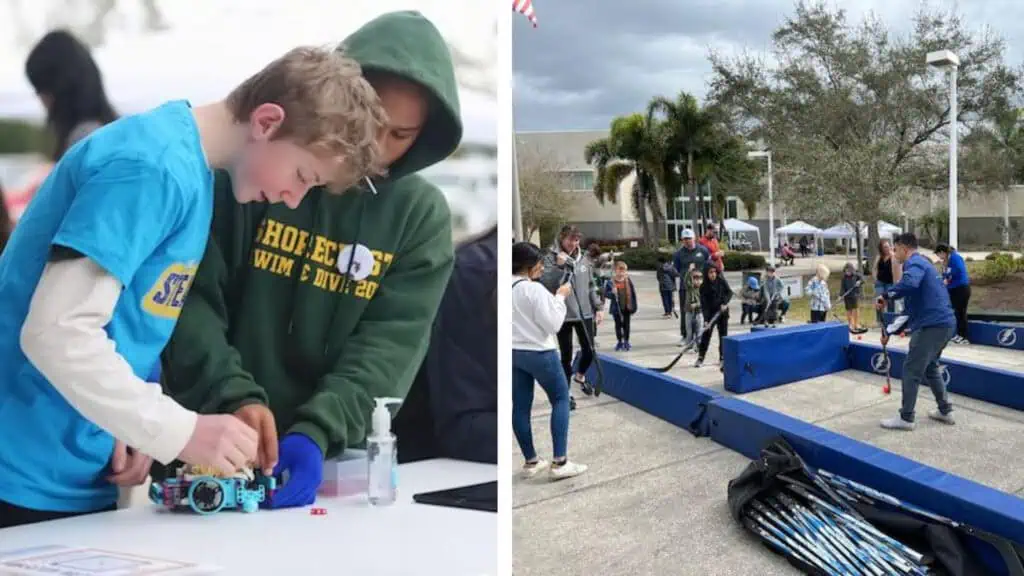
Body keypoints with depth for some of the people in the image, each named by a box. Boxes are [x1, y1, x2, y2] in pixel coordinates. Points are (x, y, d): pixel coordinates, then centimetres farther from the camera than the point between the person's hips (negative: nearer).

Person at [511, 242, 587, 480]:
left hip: (513, 353, 7)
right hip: (539, 353, -7)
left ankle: (530, 462, 19)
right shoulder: (535, 290, -17)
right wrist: (560, 297, -6)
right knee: (561, 399, 5)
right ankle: (559, 463, 1)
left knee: (521, 406, 10)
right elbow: (552, 324, -16)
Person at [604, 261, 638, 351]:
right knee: (618, 325, 10)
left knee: (626, 325, 7)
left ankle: (626, 342, 20)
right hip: (616, 308, -1)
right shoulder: (611, 281, -9)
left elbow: (633, 293, 1)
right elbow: (606, 293, -5)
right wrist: (612, 293, -27)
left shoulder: (628, 280, -3)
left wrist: (633, 306, 0)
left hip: (627, 307, 1)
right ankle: (620, 342, 24)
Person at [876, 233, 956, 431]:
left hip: (932, 325, -10)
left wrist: (886, 295, -20)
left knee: (911, 370, -2)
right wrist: (890, 330, 25)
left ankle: (906, 418, 4)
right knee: (930, 367, 24)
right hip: (944, 323, 10)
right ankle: (945, 411, 30)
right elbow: (912, 307, 26)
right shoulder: (921, 263, 24)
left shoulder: (914, 263, -8)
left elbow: (909, 283, -35)